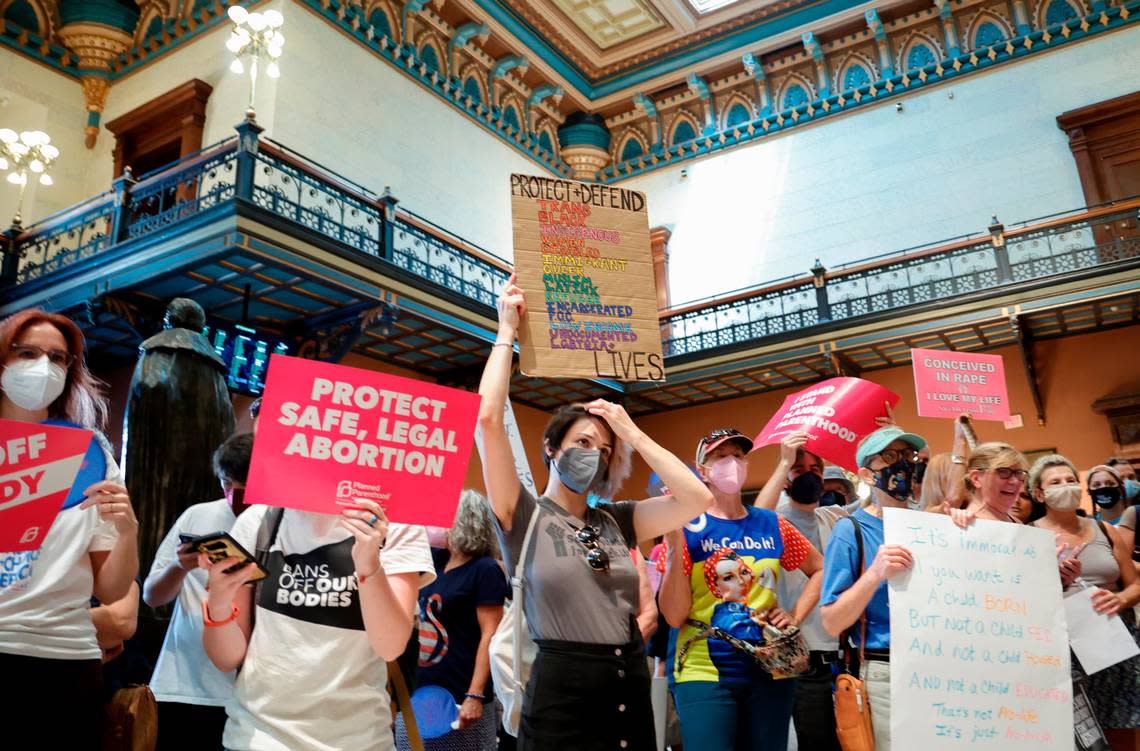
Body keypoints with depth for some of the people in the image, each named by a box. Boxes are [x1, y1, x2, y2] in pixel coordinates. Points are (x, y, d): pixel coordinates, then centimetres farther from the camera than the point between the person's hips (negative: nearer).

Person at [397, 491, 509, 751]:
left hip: (459, 699, -7)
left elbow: (490, 636, -17)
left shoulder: (485, 569, -12)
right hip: (418, 695, 7)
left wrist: (475, 696, -21)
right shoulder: (438, 559, 8)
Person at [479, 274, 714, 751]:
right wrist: (507, 332, -6)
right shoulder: (523, 518, -3)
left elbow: (697, 500, -1)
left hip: (630, 691, 5)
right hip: (561, 693, -5)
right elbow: (488, 418, -15)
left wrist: (632, 434, 2)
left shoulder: (616, 520, 10)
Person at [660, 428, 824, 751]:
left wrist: (796, 618, 5)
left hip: (769, 670, 3)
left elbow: (820, 569, 19)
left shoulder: (771, 524, 4)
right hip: (705, 672, -3)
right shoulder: (688, 527, -5)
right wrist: (674, 541, -19)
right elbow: (674, 616, -12)